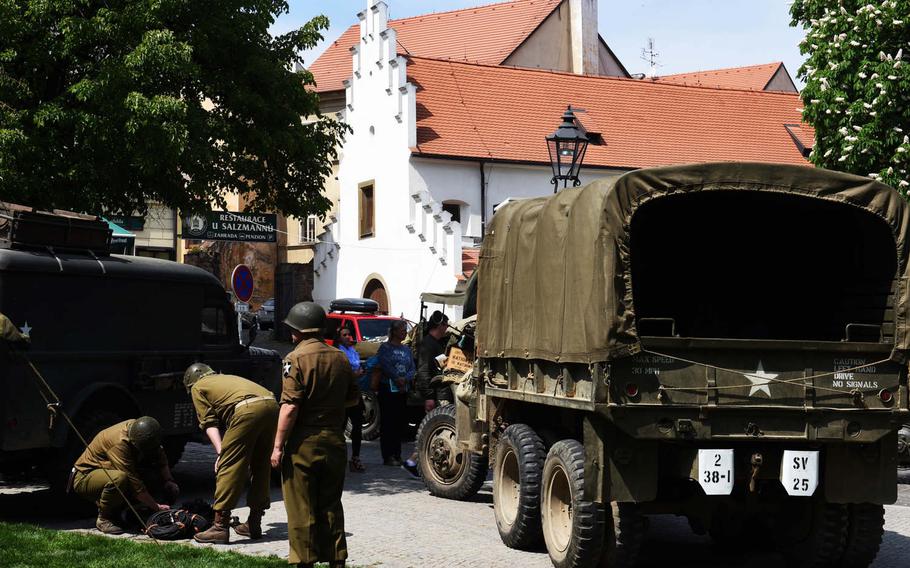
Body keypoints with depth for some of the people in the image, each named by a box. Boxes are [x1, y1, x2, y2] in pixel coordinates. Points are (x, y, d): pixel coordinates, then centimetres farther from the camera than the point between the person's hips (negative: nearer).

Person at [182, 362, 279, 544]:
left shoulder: (197, 387, 21)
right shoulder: (228, 378, 41)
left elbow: (209, 423, 8)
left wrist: (220, 452, 2)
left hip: (247, 410, -7)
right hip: (272, 405, 7)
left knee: (228, 467, -2)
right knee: (261, 467, 17)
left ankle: (220, 527, -4)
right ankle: (254, 525, 23)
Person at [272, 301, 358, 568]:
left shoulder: (297, 359, -12)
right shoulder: (340, 358, 6)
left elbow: (290, 407, -18)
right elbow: (353, 398, 15)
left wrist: (278, 446, -14)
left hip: (304, 443, -6)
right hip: (334, 441, 6)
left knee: (301, 508, 1)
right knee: (331, 506, 14)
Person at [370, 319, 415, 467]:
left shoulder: (406, 349, 15)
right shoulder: (385, 348, -1)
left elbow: (413, 370, 7)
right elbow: (385, 366, -14)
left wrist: (404, 379, -11)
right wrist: (397, 379, -16)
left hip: (403, 391, 6)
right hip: (387, 389, -5)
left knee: (400, 423, 6)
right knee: (387, 423, -5)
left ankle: (397, 454, 12)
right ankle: (388, 456, -4)